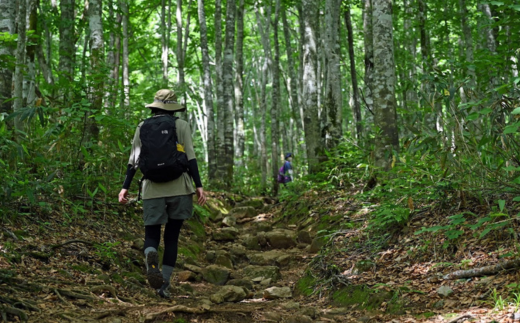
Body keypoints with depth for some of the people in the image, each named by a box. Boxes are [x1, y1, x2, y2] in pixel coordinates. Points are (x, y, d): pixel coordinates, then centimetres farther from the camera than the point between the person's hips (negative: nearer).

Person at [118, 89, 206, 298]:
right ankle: (164, 284, 9)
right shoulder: (181, 125, 2)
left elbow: (134, 160, 2)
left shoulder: (142, 128, 8)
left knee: (152, 234, 8)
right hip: (179, 189, -1)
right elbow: (190, 158, -5)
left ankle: (150, 257, -28)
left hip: (153, 189, 1)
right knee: (172, 236, 11)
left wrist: (125, 187, 5)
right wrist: (199, 185, -4)